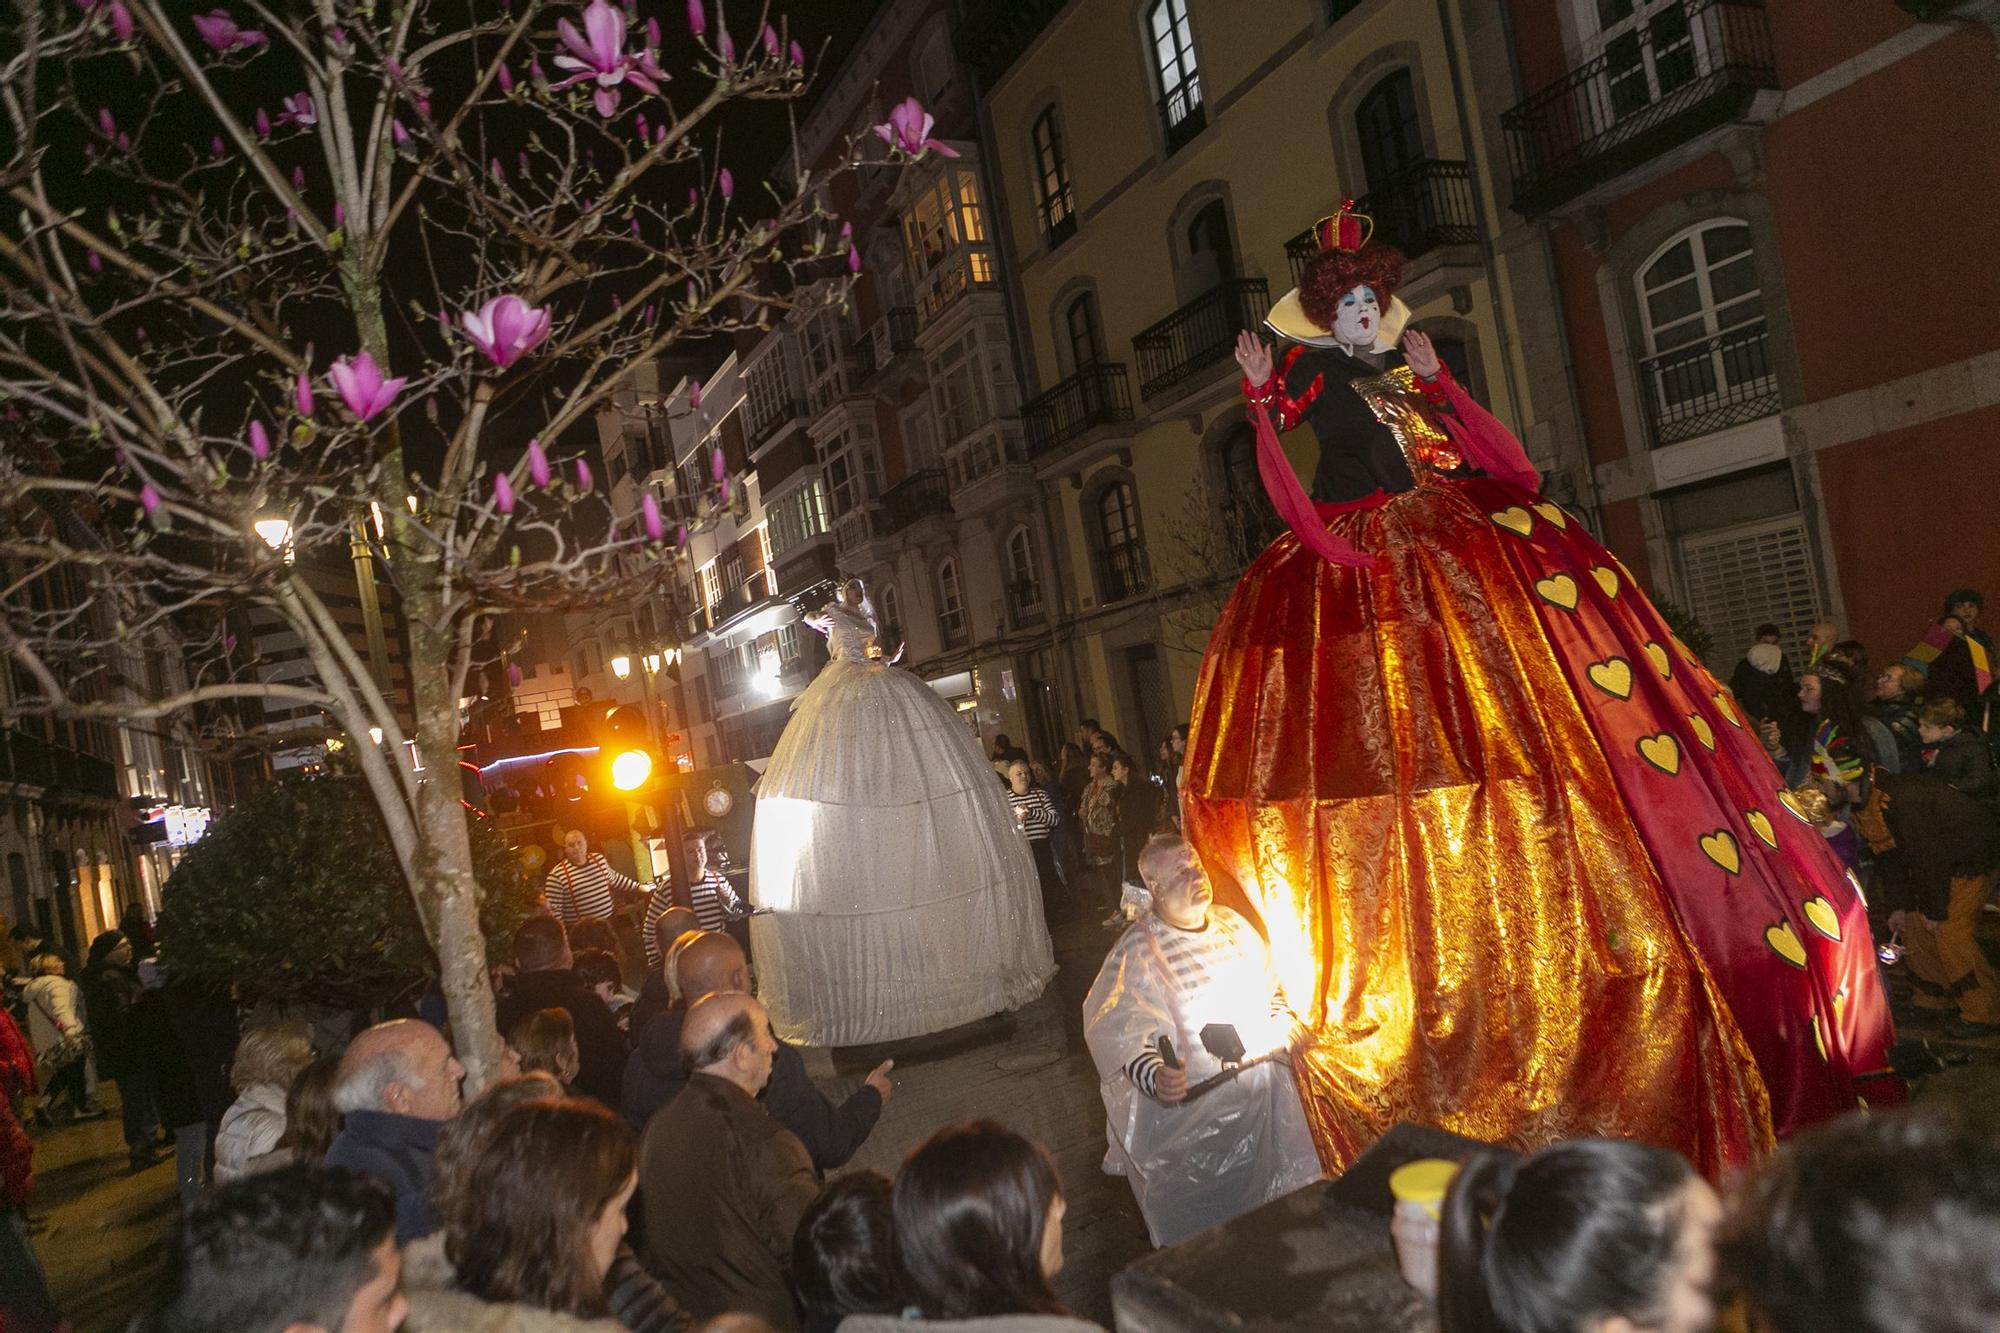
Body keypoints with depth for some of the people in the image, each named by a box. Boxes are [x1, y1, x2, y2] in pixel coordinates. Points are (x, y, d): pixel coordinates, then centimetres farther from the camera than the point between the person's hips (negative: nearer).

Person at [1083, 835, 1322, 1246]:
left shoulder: (1232, 925, 3)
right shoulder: (1137, 953, -18)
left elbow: (1268, 986, 19)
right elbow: (1122, 1037, -24)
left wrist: (1284, 1020, 1)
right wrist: (1155, 1078, -41)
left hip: (1264, 1101, 7)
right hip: (1189, 1112, -6)